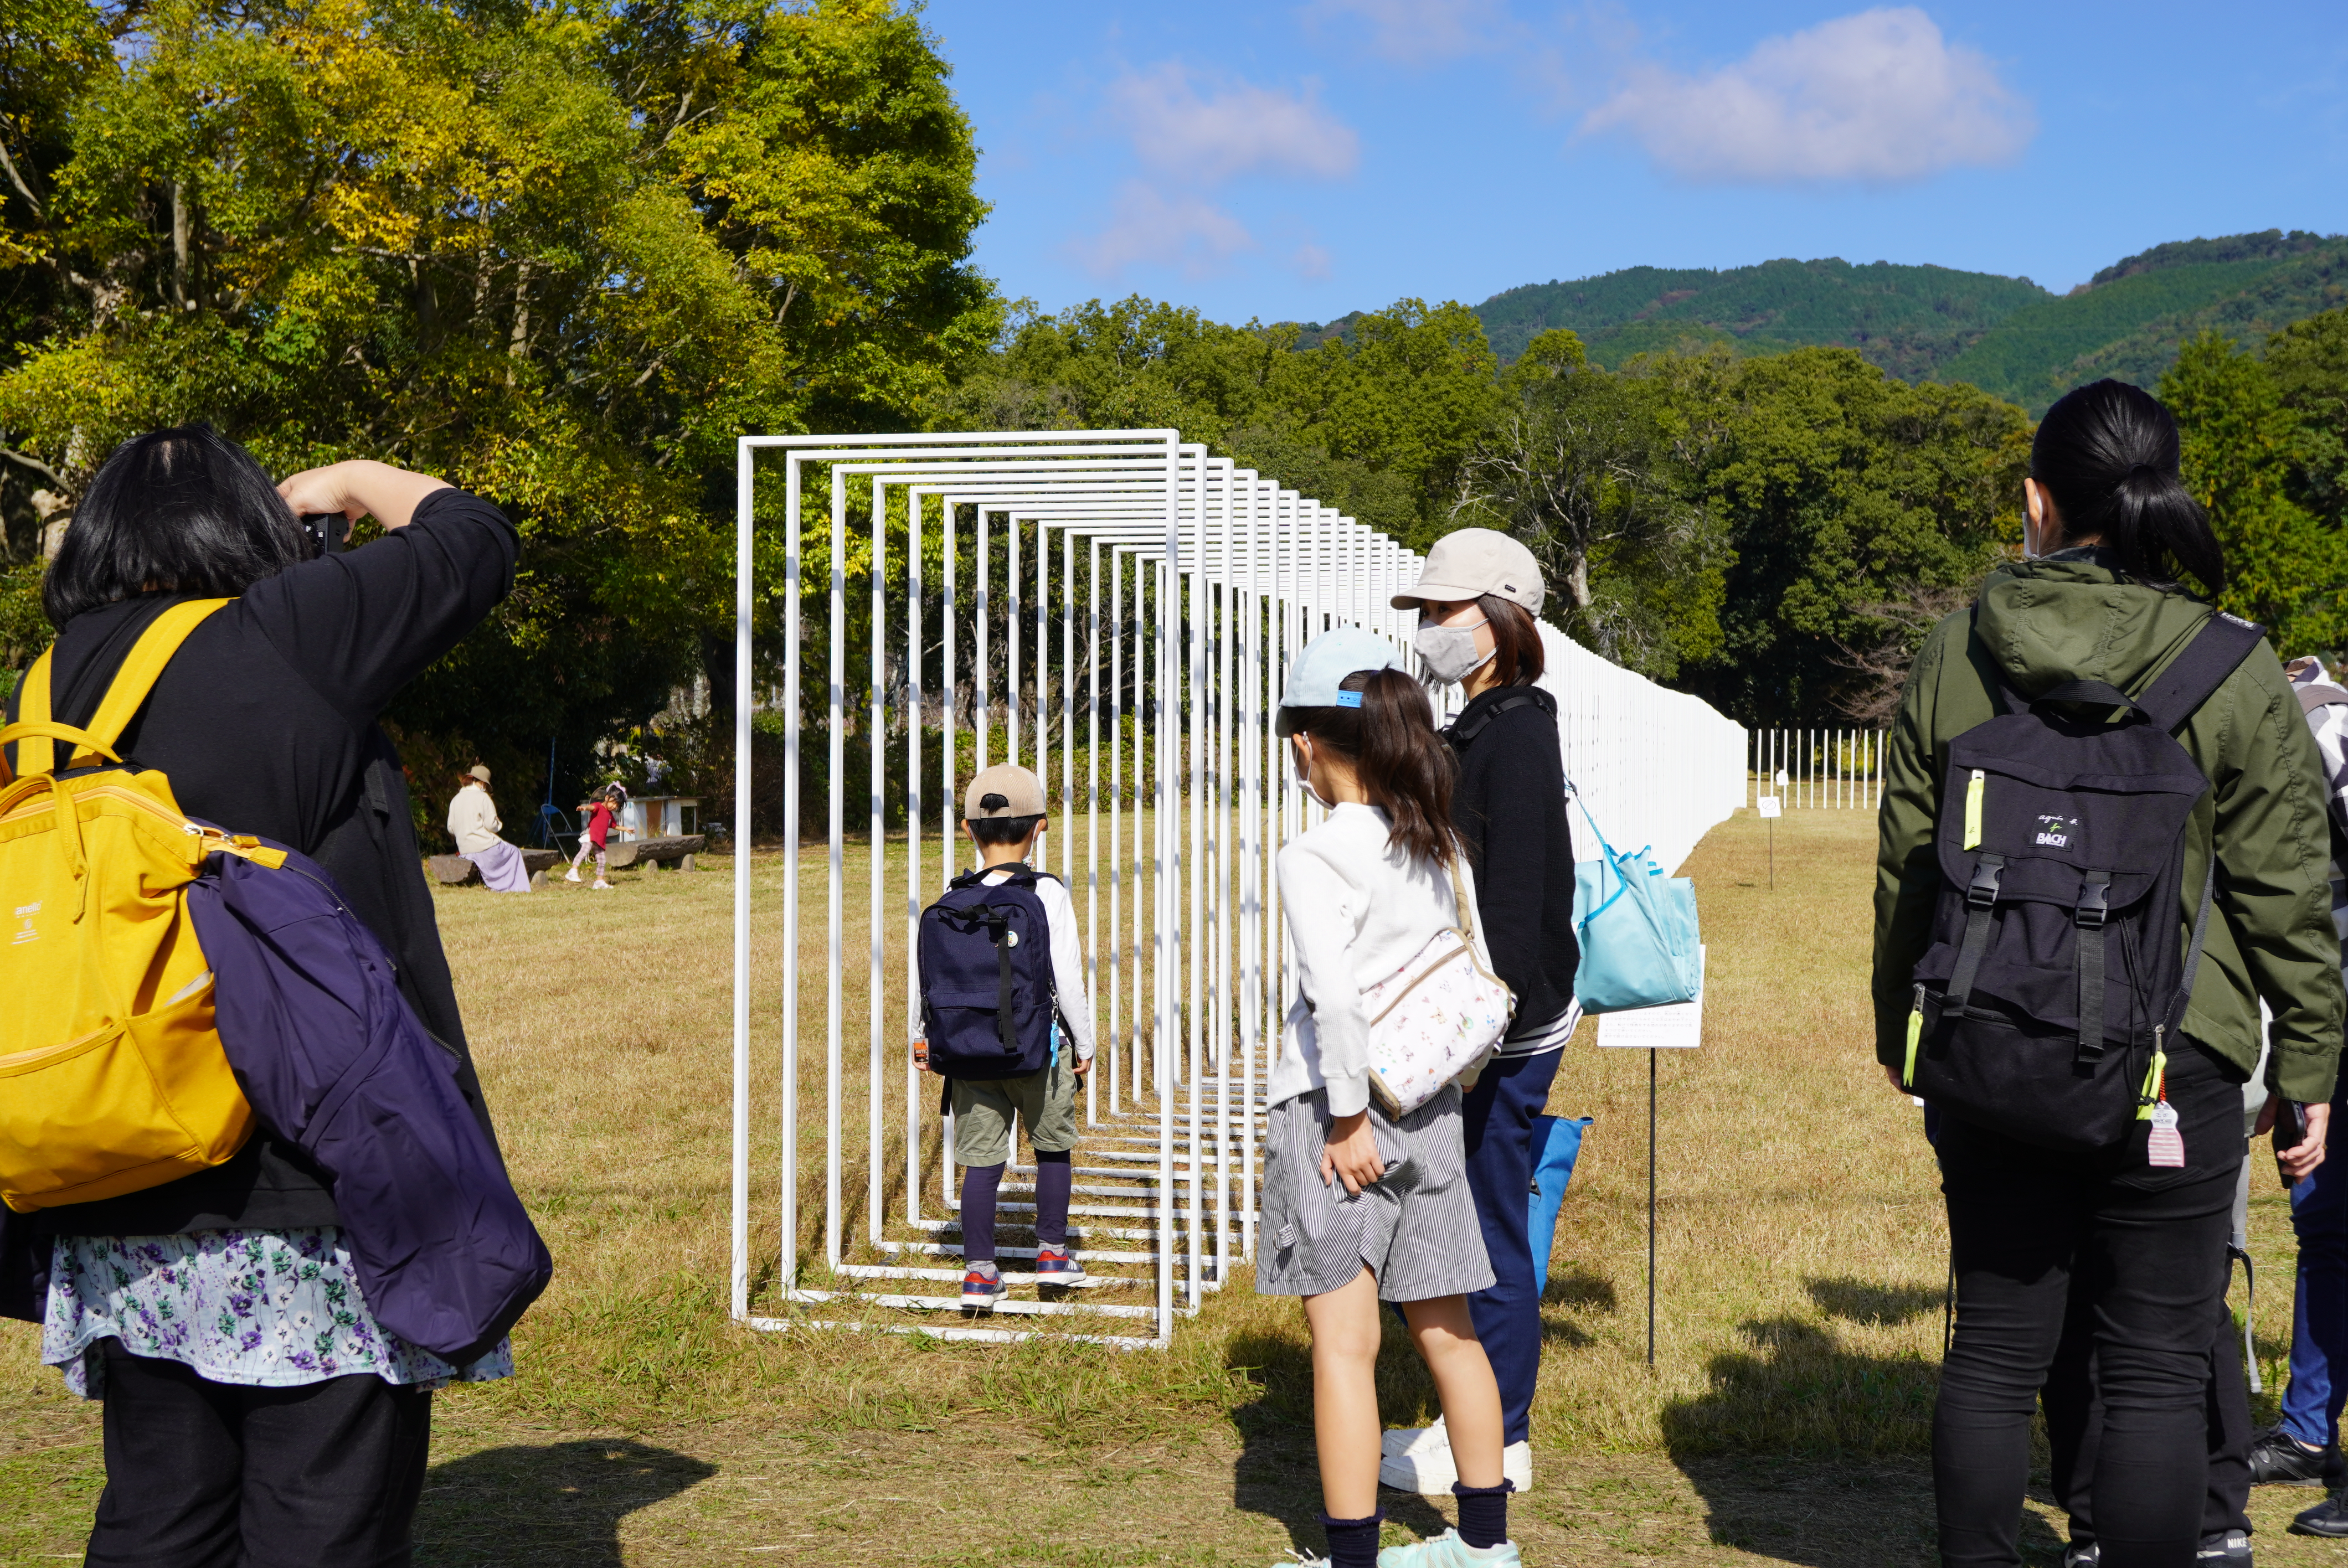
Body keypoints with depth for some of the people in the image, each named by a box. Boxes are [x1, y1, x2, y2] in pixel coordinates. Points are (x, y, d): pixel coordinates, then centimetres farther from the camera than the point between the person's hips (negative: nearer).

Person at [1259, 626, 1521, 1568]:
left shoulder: (1314, 857, -14)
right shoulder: (1441, 849, 7)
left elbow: (1332, 993, -25)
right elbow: (1483, 985, 11)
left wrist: (1349, 1116, -19)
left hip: (1333, 1115, -7)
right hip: (1430, 1112, 7)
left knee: (1344, 1344, -1)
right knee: (1446, 1330, 16)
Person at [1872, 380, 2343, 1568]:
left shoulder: (1954, 657, 1)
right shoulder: (2230, 671, -6)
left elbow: (1904, 871, 8)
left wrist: (1899, 1030, 20)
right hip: (2173, 1067, -3)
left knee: (1994, 1355, 12)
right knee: (2158, 1369, 5)